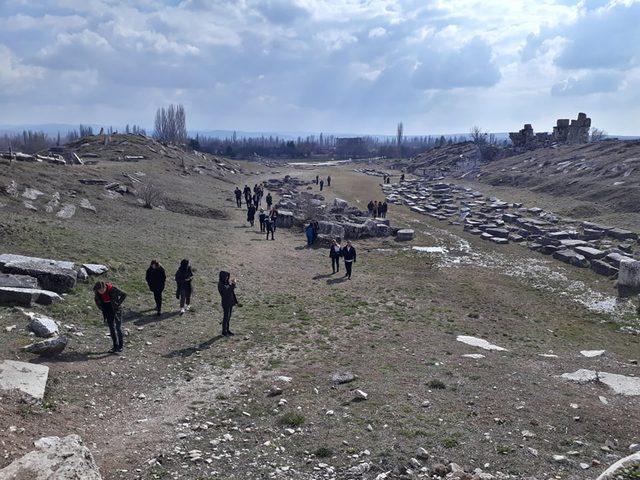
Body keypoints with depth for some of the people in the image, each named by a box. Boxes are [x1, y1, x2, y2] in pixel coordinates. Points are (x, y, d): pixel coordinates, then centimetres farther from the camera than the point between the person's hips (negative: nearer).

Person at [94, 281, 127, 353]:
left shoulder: (112, 289, -25)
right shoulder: (97, 292, -12)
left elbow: (124, 295, -13)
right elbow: (97, 300, 11)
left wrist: (118, 303, -14)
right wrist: (101, 308, 2)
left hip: (115, 309, -4)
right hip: (107, 311, 4)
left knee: (118, 327, -3)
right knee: (111, 328, 5)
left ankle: (121, 345, 8)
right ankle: (115, 345, 13)